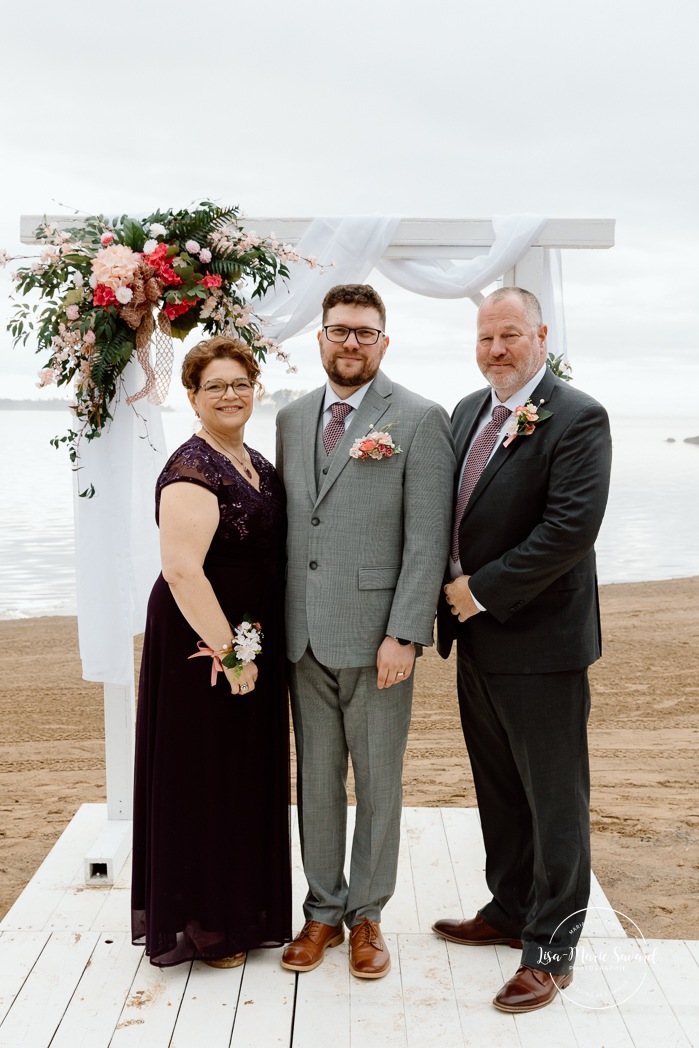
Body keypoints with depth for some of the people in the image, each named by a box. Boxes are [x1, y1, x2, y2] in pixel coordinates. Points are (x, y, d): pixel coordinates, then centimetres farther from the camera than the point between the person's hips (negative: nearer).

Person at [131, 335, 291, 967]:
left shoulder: (257, 465, 11)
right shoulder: (192, 471, -17)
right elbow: (182, 570, -25)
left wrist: (255, 647, 11)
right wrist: (230, 651, -21)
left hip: (252, 645, 9)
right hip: (203, 648, -9)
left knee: (247, 778, 17)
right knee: (202, 779, 4)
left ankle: (241, 910, 34)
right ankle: (200, 926, 20)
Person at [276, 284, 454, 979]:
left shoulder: (420, 420, -6)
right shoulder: (291, 418, 11)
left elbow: (428, 538, -10)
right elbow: (284, 522, 14)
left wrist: (403, 635, -15)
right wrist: (275, 620, 8)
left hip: (375, 635, -4)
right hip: (304, 636, 5)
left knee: (378, 784, 9)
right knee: (315, 780, 14)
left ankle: (366, 915, 27)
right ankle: (323, 910, 30)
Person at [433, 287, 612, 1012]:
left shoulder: (577, 419, -13)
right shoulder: (467, 411, 11)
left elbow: (572, 525, -22)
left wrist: (483, 590, -19)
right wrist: (451, 586, -1)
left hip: (540, 640, -7)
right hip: (476, 635, 8)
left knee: (554, 801, 6)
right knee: (497, 788, 20)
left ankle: (550, 950, 19)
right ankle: (509, 910, 38)